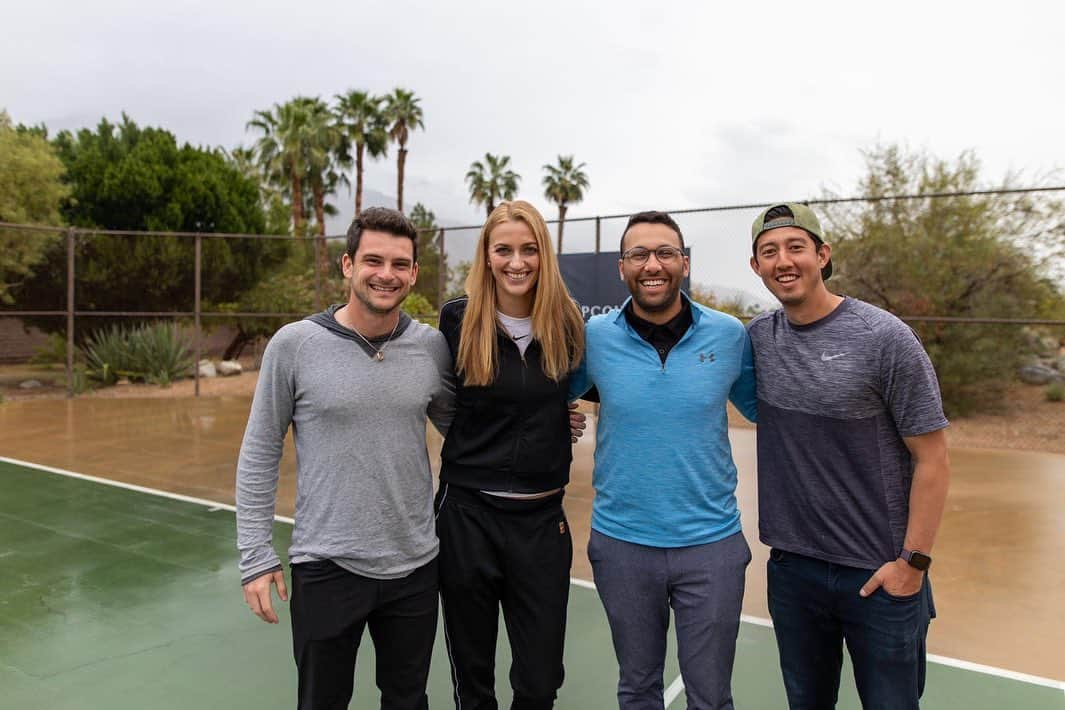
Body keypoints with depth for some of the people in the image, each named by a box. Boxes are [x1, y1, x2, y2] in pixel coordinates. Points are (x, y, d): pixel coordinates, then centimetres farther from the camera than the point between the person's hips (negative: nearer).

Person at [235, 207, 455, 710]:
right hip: (326, 568, -2)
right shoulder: (294, 344, -10)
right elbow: (259, 455, -4)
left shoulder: (431, 346, -3)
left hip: (415, 567, 2)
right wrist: (256, 557, -5)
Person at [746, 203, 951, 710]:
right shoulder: (757, 338, -3)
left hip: (881, 575, -3)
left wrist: (913, 562, -11)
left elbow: (932, 461, -10)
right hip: (791, 568, 4)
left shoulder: (885, 339, -14)